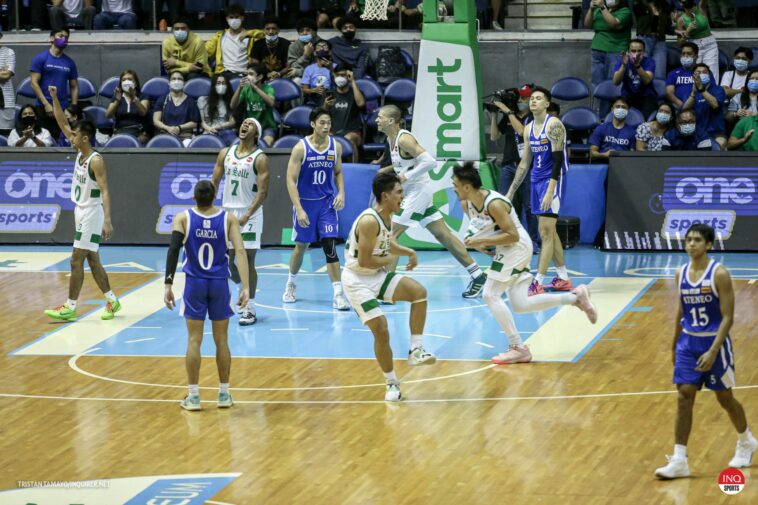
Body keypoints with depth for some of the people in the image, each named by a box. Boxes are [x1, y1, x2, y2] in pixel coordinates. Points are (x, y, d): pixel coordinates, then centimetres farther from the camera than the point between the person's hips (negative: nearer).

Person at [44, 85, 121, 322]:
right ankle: (112, 301, 20)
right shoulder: (80, 152, 6)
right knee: (92, 260, 12)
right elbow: (62, 124, 11)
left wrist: (107, 220, -32)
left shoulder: (96, 161, -19)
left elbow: (105, 191, -24)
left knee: (76, 260, -8)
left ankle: (70, 307, -5)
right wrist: (54, 98, 2)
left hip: (92, 213, -9)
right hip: (81, 212, 9)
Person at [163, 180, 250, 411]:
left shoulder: (182, 218, -4)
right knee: (221, 340, 11)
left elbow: (173, 251, -14)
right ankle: (224, 394, 18)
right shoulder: (228, 219, -3)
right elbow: (240, 251, -12)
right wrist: (245, 287, -13)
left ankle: (193, 396, 6)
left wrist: (168, 285, -14)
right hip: (219, 284, 1)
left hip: (195, 284, -1)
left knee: (194, 340, 5)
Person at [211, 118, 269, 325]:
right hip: (227, 212, 5)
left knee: (247, 260, -6)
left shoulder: (260, 159, -7)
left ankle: (250, 309, -1)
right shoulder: (225, 153, 9)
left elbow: (263, 191, -12)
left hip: (250, 215, -5)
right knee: (226, 260, 7)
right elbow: (214, 182, 12)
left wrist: (247, 215, -22)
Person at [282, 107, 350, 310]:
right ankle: (291, 284, 37)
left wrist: (341, 192, -6)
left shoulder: (336, 146, -3)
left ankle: (338, 294, -13)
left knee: (330, 246, -10)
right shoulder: (301, 148, -15)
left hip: (327, 203, 2)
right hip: (305, 202, -2)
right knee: (301, 246, 13)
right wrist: (299, 209, -22)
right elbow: (291, 180, -15)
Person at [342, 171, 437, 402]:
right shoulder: (369, 221, -26)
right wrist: (390, 260, -11)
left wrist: (408, 252, 5)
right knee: (380, 329, -12)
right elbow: (364, 261, -27)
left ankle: (415, 350, -5)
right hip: (357, 280, -8)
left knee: (418, 291, -11)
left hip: (378, 275, 8)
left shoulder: (387, 216, 2)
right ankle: (392, 384, 6)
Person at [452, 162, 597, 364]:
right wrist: (477, 243, -1)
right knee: (521, 304, 7)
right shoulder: (466, 204, 1)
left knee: (490, 295, -13)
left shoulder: (494, 204, -25)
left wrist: (483, 240, -25)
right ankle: (576, 296, 14)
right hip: (507, 251, 9)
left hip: (516, 248, -9)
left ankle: (518, 349, -10)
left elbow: (512, 235, -24)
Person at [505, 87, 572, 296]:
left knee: (545, 232, -11)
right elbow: (525, 163, 18)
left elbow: (558, 160, -18)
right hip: (537, 181, 9)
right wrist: (511, 192, 16)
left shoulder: (553, 125, -13)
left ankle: (538, 284, -14)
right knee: (549, 231, 13)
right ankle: (563, 278, 22)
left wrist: (550, 191, -25)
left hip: (553, 181, -9)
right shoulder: (529, 128, 12)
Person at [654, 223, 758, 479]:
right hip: (688, 342, 5)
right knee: (684, 398, -4)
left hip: (714, 343, -5)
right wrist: (674, 345, 19)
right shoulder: (681, 274, 3)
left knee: (725, 398, 10)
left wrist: (713, 352, -24)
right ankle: (679, 460, -4)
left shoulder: (719, 274, -15)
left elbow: (728, 317, -17)